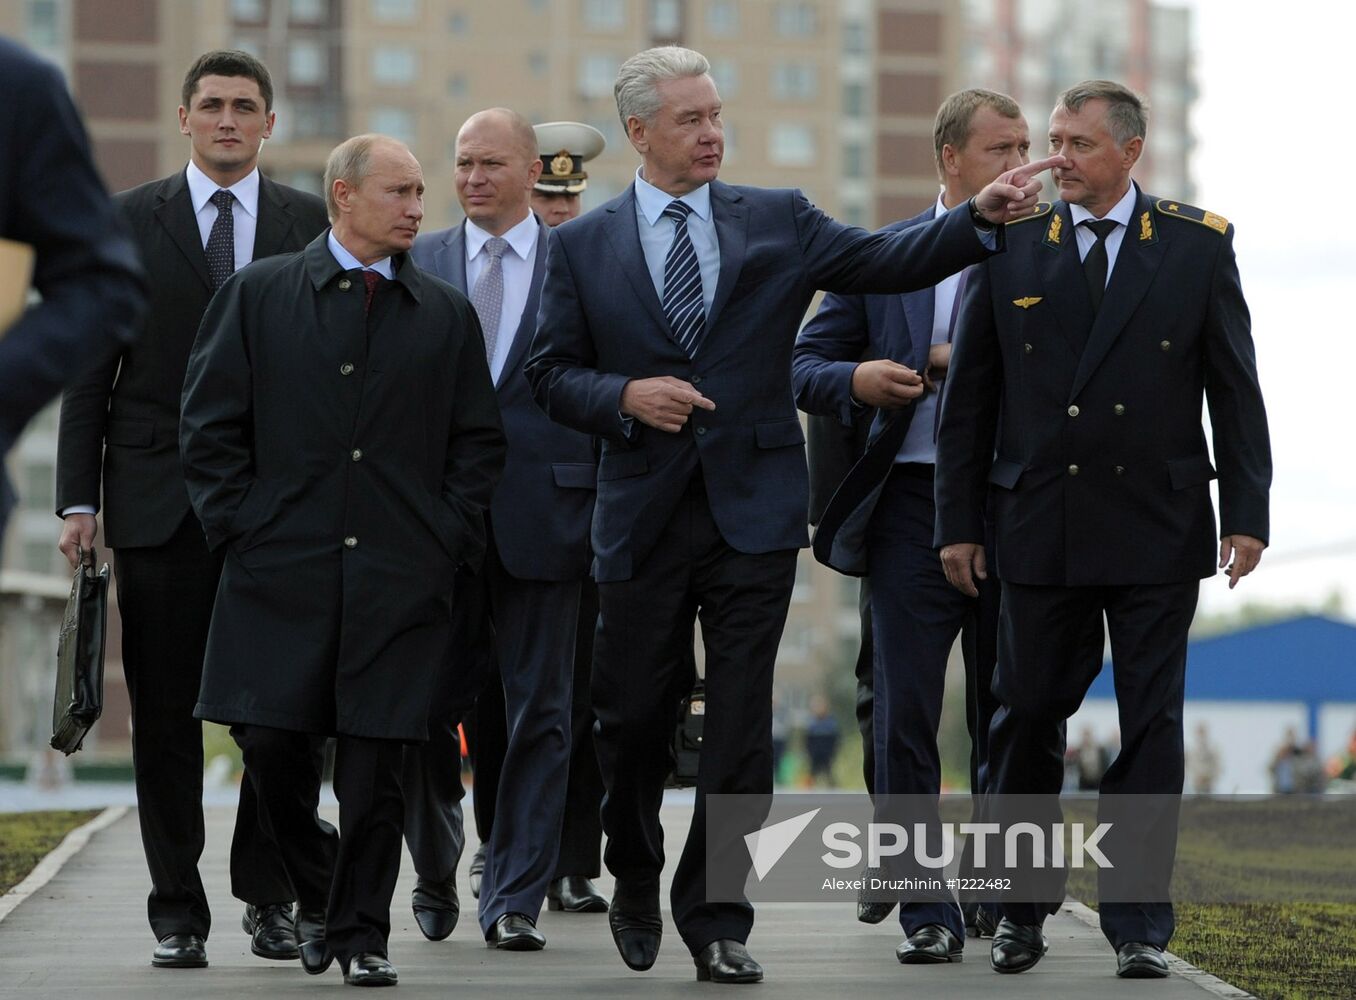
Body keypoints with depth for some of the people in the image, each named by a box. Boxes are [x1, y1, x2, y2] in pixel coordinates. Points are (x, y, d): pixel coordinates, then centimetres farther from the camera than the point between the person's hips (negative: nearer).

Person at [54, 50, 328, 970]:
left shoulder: (313, 225, 8)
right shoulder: (128, 222, 6)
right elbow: (91, 368, 5)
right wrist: (79, 498, -2)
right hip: (161, 503, 0)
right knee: (167, 715, 2)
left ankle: (268, 894, 14)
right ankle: (178, 911, 9)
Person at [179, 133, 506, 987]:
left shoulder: (447, 313, 11)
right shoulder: (258, 295, 6)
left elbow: (480, 439, 13)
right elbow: (210, 422, 5)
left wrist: (449, 539, 2)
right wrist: (242, 528, -2)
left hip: (402, 572, 1)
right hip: (283, 569, -1)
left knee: (377, 759, -2)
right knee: (269, 740, -4)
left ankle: (362, 932, 8)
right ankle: (317, 890, 21)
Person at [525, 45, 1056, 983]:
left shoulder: (778, 221, 6)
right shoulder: (583, 246, 5)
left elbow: (890, 262, -3)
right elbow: (552, 371, 6)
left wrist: (982, 217, -17)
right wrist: (625, 397, -12)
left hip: (754, 515, 0)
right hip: (644, 516, 0)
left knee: (741, 728, -2)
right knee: (633, 718, 8)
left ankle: (717, 921, 6)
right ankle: (635, 884, 33)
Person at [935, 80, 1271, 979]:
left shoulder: (1198, 246, 2)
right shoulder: (1011, 249, 4)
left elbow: (1236, 389, 2)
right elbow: (970, 396, 6)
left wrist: (1247, 513, -4)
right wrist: (959, 522, 3)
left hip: (1158, 531, -1)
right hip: (1041, 526, 1)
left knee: (1150, 726, 1)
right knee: (1028, 716, 6)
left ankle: (1139, 922, 8)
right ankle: (1022, 907, 21)